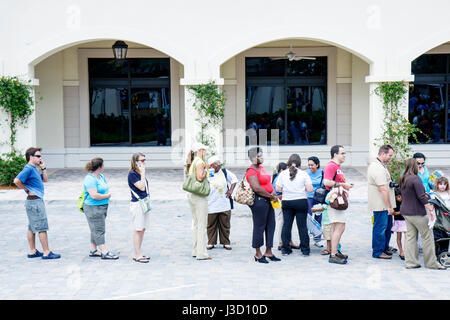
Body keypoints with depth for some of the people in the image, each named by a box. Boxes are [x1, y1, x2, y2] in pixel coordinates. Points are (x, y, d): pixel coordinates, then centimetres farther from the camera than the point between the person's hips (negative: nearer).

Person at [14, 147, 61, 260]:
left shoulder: (34, 169, 15)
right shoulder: (28, 169, -15)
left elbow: (45, 179, 22)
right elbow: (17, 181, -26)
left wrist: (43, 168, 10)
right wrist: (27, 189, -14)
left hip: (36, 201, 10)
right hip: (34, 201, -10)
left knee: (32, 227, 13)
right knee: (42, 227, -7)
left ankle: (32, 251, 19)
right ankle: (46, 253, -5)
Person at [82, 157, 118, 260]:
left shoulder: (101, 176, 11)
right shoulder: (90, 179, -19)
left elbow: (105, 189, 26)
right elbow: (94, 195, -27)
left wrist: (107, 194, 5)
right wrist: (107, 196, -14)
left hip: (102, 207, 10)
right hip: (93, 208, -10)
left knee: (96, 230, 15)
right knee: (99, 230, -6)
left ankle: (93, 250, 23)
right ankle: (104, 252, -6)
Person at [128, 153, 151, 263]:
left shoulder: (140, 173, 13)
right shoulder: (132, 174, -13)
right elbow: (141, 187, -20)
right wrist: (143, 173, -19)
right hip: (137, 204, -9)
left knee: (143, 229, 11)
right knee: (138, 230, -4)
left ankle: (138, 253, 19)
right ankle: (137, 255, 1)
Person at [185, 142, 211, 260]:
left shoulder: (191, 163, 13)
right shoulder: (199, 162, -13)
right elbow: (200, 178, -24)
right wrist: (205, 169, -8)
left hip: (191, 195, 9)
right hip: (199, 195, -9)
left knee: (196, 224, 16)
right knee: (202, 225, -5)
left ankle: (195, 250, 21)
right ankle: (201, 253, -4)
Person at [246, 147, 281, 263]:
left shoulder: (261, 168, 17)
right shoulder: (251, 170, -13)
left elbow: (268, 183, 20)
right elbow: (257, 188, -21)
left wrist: (273, 192, -1)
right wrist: (270, 196, -13)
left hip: (268, 200, 9)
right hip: (259, 201, -9)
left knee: (271, 226, 11)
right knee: (259, 227, -1)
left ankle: (268, 252, 20)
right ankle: (258, 254, 8)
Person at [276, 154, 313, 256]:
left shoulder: (283, 174, -2)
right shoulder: (304, 174, -5)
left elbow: (278, 189, -1)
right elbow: (310, 189, -8)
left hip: (286, 202, 1)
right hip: (301, 202, -1)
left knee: (286, 225, 7)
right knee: (302, 226, 4)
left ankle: (285, 249, 9)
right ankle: (305, 250, 9)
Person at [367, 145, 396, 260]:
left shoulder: (381, 166, 16)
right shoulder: (378, 168, -21)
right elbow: (383, 189, -24)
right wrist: (389, 207, -21)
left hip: (385, 205, 11)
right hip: (381, 205, -11)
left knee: (387, 226, 18)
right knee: (380, 227, -3)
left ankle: (385, 248, 30)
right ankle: (378, 252, 6)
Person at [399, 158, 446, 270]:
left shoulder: (402, 179, 8)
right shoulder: (416, 179, -17)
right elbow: (421, 197, -19)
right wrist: (430, 208, -12)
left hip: (405, 212, 8)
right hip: (416, 213, -8)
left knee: (410, 236, 10)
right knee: (427, 236, 3)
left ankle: (411, 262, 10)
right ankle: (431, 262, 9)